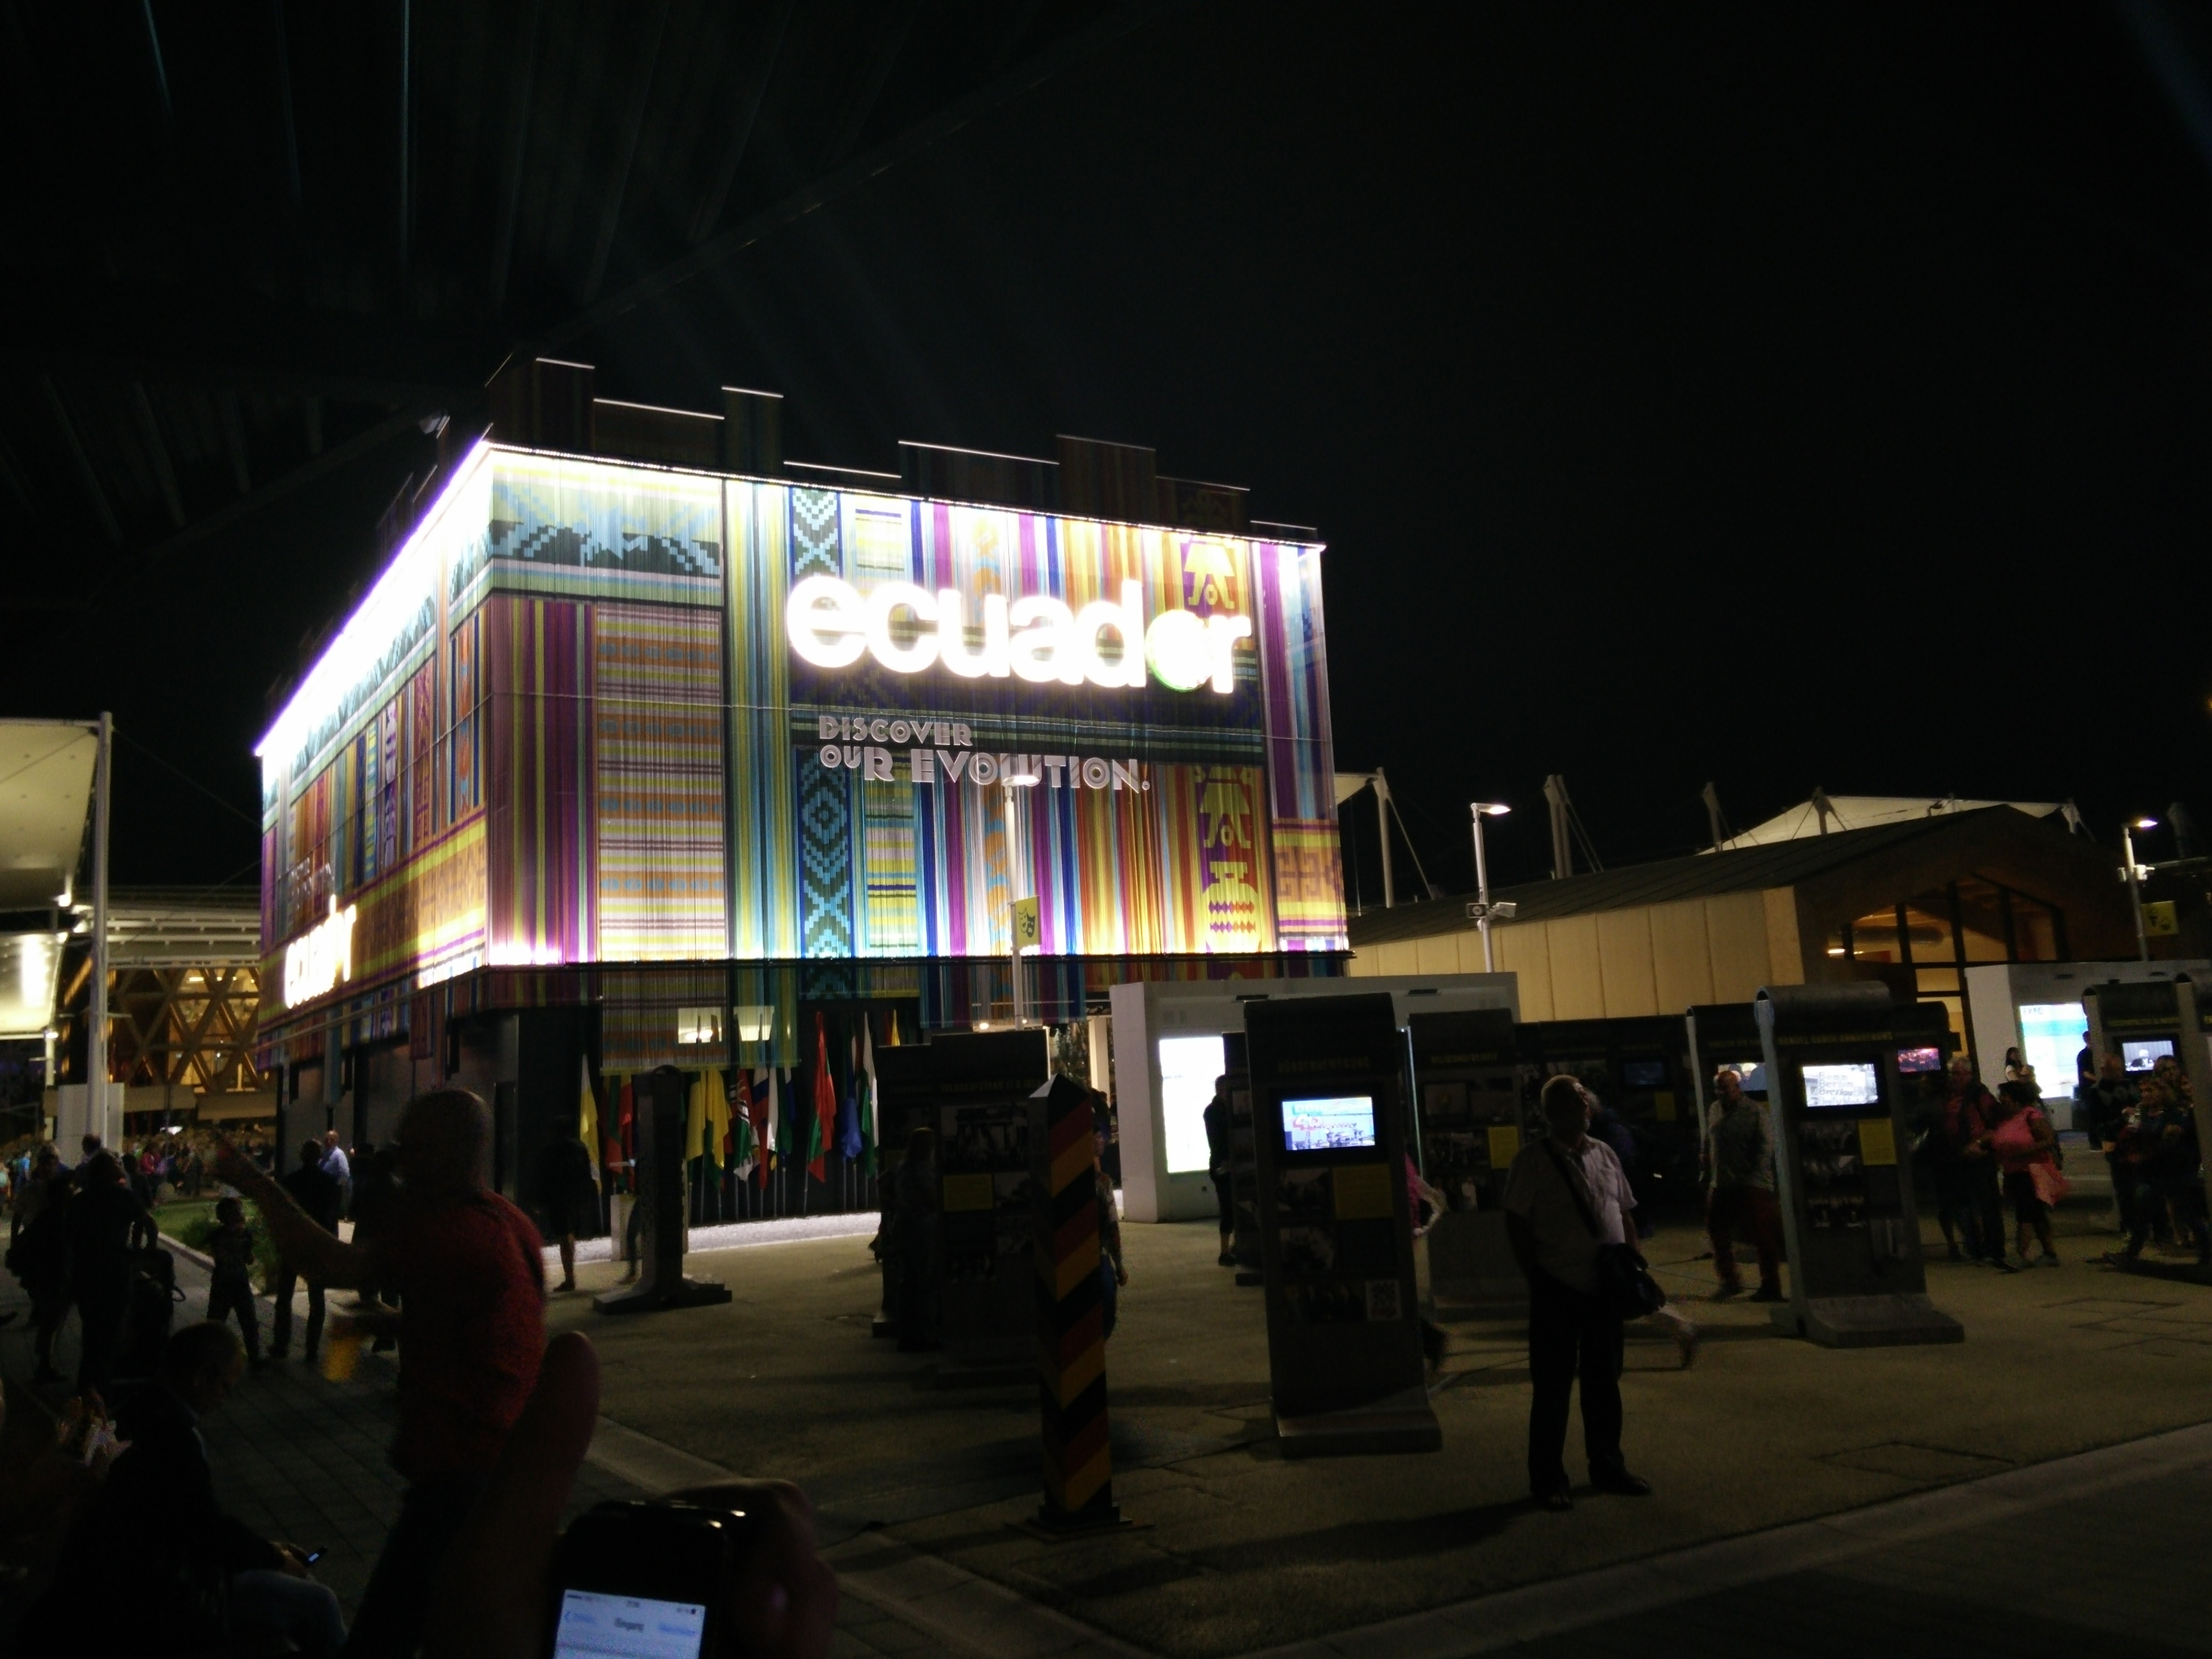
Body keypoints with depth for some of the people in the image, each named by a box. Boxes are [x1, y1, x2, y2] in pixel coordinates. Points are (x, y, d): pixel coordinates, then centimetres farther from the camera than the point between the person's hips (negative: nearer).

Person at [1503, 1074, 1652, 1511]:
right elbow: (1516, 1225, -9)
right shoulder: (1533, 1160, -8)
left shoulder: (1604, 1155, 9)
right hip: (1558, 1292, -5)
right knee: (1552, 1386, 3)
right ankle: (1547, 1479, 14)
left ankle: (1607, 1466, 30)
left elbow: (1625, 1216, 14)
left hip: (1606, 1287, 5)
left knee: (1604, 1381, 16)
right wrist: (1535, 1279, -11)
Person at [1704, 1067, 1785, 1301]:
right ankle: (1730, 1282, 26)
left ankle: (1770, 1287, 10)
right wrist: (1706, 1169, 11)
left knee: (1763, 1238, 1)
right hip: (1722, 1186, 7)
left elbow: (1765, 1150, -14)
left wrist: (1752, 1178, -20)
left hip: (1752, 1187, -7)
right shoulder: (1715, 1110, 10)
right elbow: (1709, 1144, 19)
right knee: (1718, 1232, 12)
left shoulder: (1756, 1112, -10)